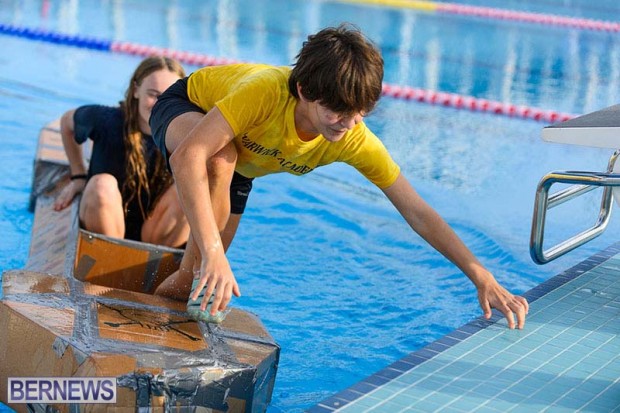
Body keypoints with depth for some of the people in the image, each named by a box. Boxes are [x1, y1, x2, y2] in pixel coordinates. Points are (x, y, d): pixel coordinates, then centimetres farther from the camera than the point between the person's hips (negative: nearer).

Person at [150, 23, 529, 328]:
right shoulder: (266, 93, -46)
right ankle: (194, 276, -23)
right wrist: (211, 251, -61)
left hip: (242, 161, 5)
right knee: (221, 160, -40)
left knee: (210, 272, 6)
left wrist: (482, 278, -35)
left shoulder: (356, 142, -31)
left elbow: (417, 211, -27)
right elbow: (188, 156, -53)